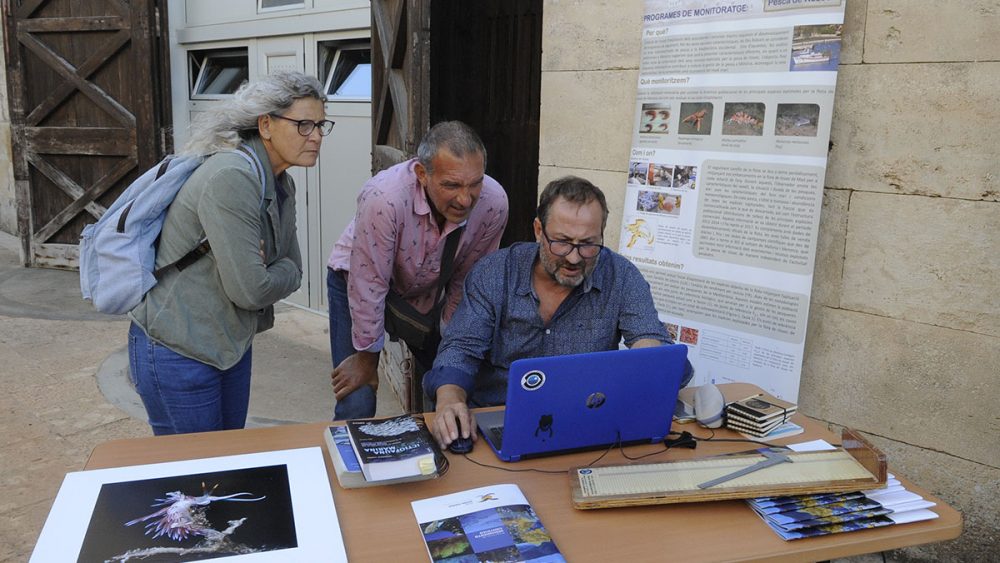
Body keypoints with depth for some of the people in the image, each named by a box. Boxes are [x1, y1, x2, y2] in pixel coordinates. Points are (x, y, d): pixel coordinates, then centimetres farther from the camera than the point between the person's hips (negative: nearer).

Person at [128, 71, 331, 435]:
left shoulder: (281, 184, 3)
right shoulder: (231, 178, -26)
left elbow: (293, 269, 6)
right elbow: (249, 289, -27)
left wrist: (265, 270, -14)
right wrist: (283, 271, -7)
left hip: (230, 343, 8)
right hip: (177, 350, -8)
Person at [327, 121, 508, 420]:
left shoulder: (494, 203, -25)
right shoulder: (384, 198, -38)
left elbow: (467, 280, -9)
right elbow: (369, 285, -27)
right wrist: (367, 356, -15)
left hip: (427, 290, 4)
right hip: (359, 283, -3)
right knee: (357, 407, -11)